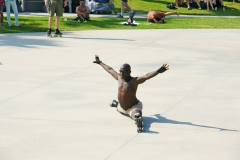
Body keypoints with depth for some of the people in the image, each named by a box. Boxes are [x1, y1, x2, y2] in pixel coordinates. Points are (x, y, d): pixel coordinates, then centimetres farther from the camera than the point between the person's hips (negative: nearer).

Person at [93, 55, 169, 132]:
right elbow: (109, 69, 11)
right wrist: (100, 62, 25)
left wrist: (158, 71, -56)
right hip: (122, 108, 9)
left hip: (133, 107, -9)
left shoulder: (134, 81, -26)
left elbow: (147, 76, -40)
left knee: (136, 115, -44)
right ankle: (117, 104, 76)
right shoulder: (119, 78, -5)